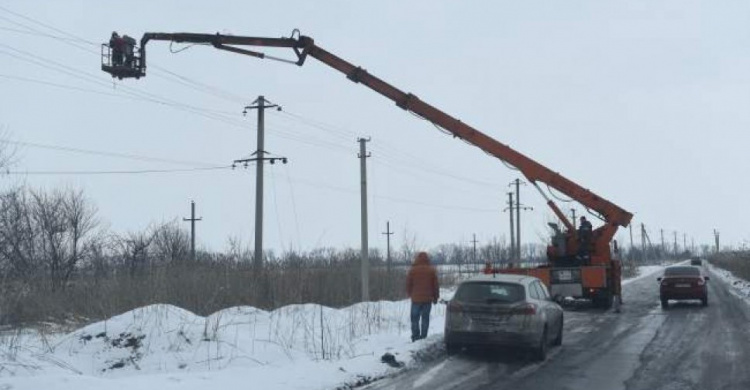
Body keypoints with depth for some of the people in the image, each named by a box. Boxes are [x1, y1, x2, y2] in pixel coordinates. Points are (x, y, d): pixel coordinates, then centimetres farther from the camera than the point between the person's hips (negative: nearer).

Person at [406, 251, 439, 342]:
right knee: (425, 318, 6)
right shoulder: (432, 270, 1)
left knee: (415, 318, 6)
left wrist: (410, 294, 20)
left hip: (416, 299, -1)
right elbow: (435, 285, 5)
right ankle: (423, 337, 5)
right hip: (428, 299, 1)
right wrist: (435, 297, 14)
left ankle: (415, 337, 3)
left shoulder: (412, 270, -3)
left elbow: (408, 285, 3)